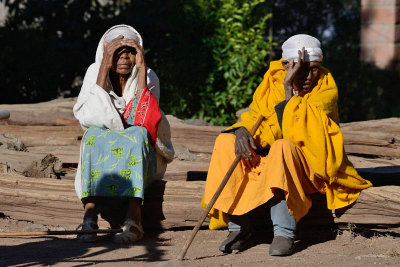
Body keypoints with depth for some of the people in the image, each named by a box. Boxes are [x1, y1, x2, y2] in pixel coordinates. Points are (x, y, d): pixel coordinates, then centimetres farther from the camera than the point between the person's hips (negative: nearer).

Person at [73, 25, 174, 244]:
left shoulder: (148, 77, -4)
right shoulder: (95, 72, -2)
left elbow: (145, 118, -22)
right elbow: (90, 117, -17)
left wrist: (142, 68, -21)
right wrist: (105, 66, -20)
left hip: (142, 154, -1)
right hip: (100, 151, 1)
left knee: (138, 134, -33)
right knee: (95, 134, -30)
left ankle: (133, 219, -47)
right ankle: (90, 217, -45)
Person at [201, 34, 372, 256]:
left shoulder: (326, 88, -11)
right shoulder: (272, 80, 1)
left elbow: (300, 128, -23)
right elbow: (254, 116, 2)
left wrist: (289, 88, -24)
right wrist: (242, 130, -20)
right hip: (265, 160, 5)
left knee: (282, 147, -36)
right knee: (226, 142, -17)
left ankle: (284, 233, -37)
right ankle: (240, 229, -17)